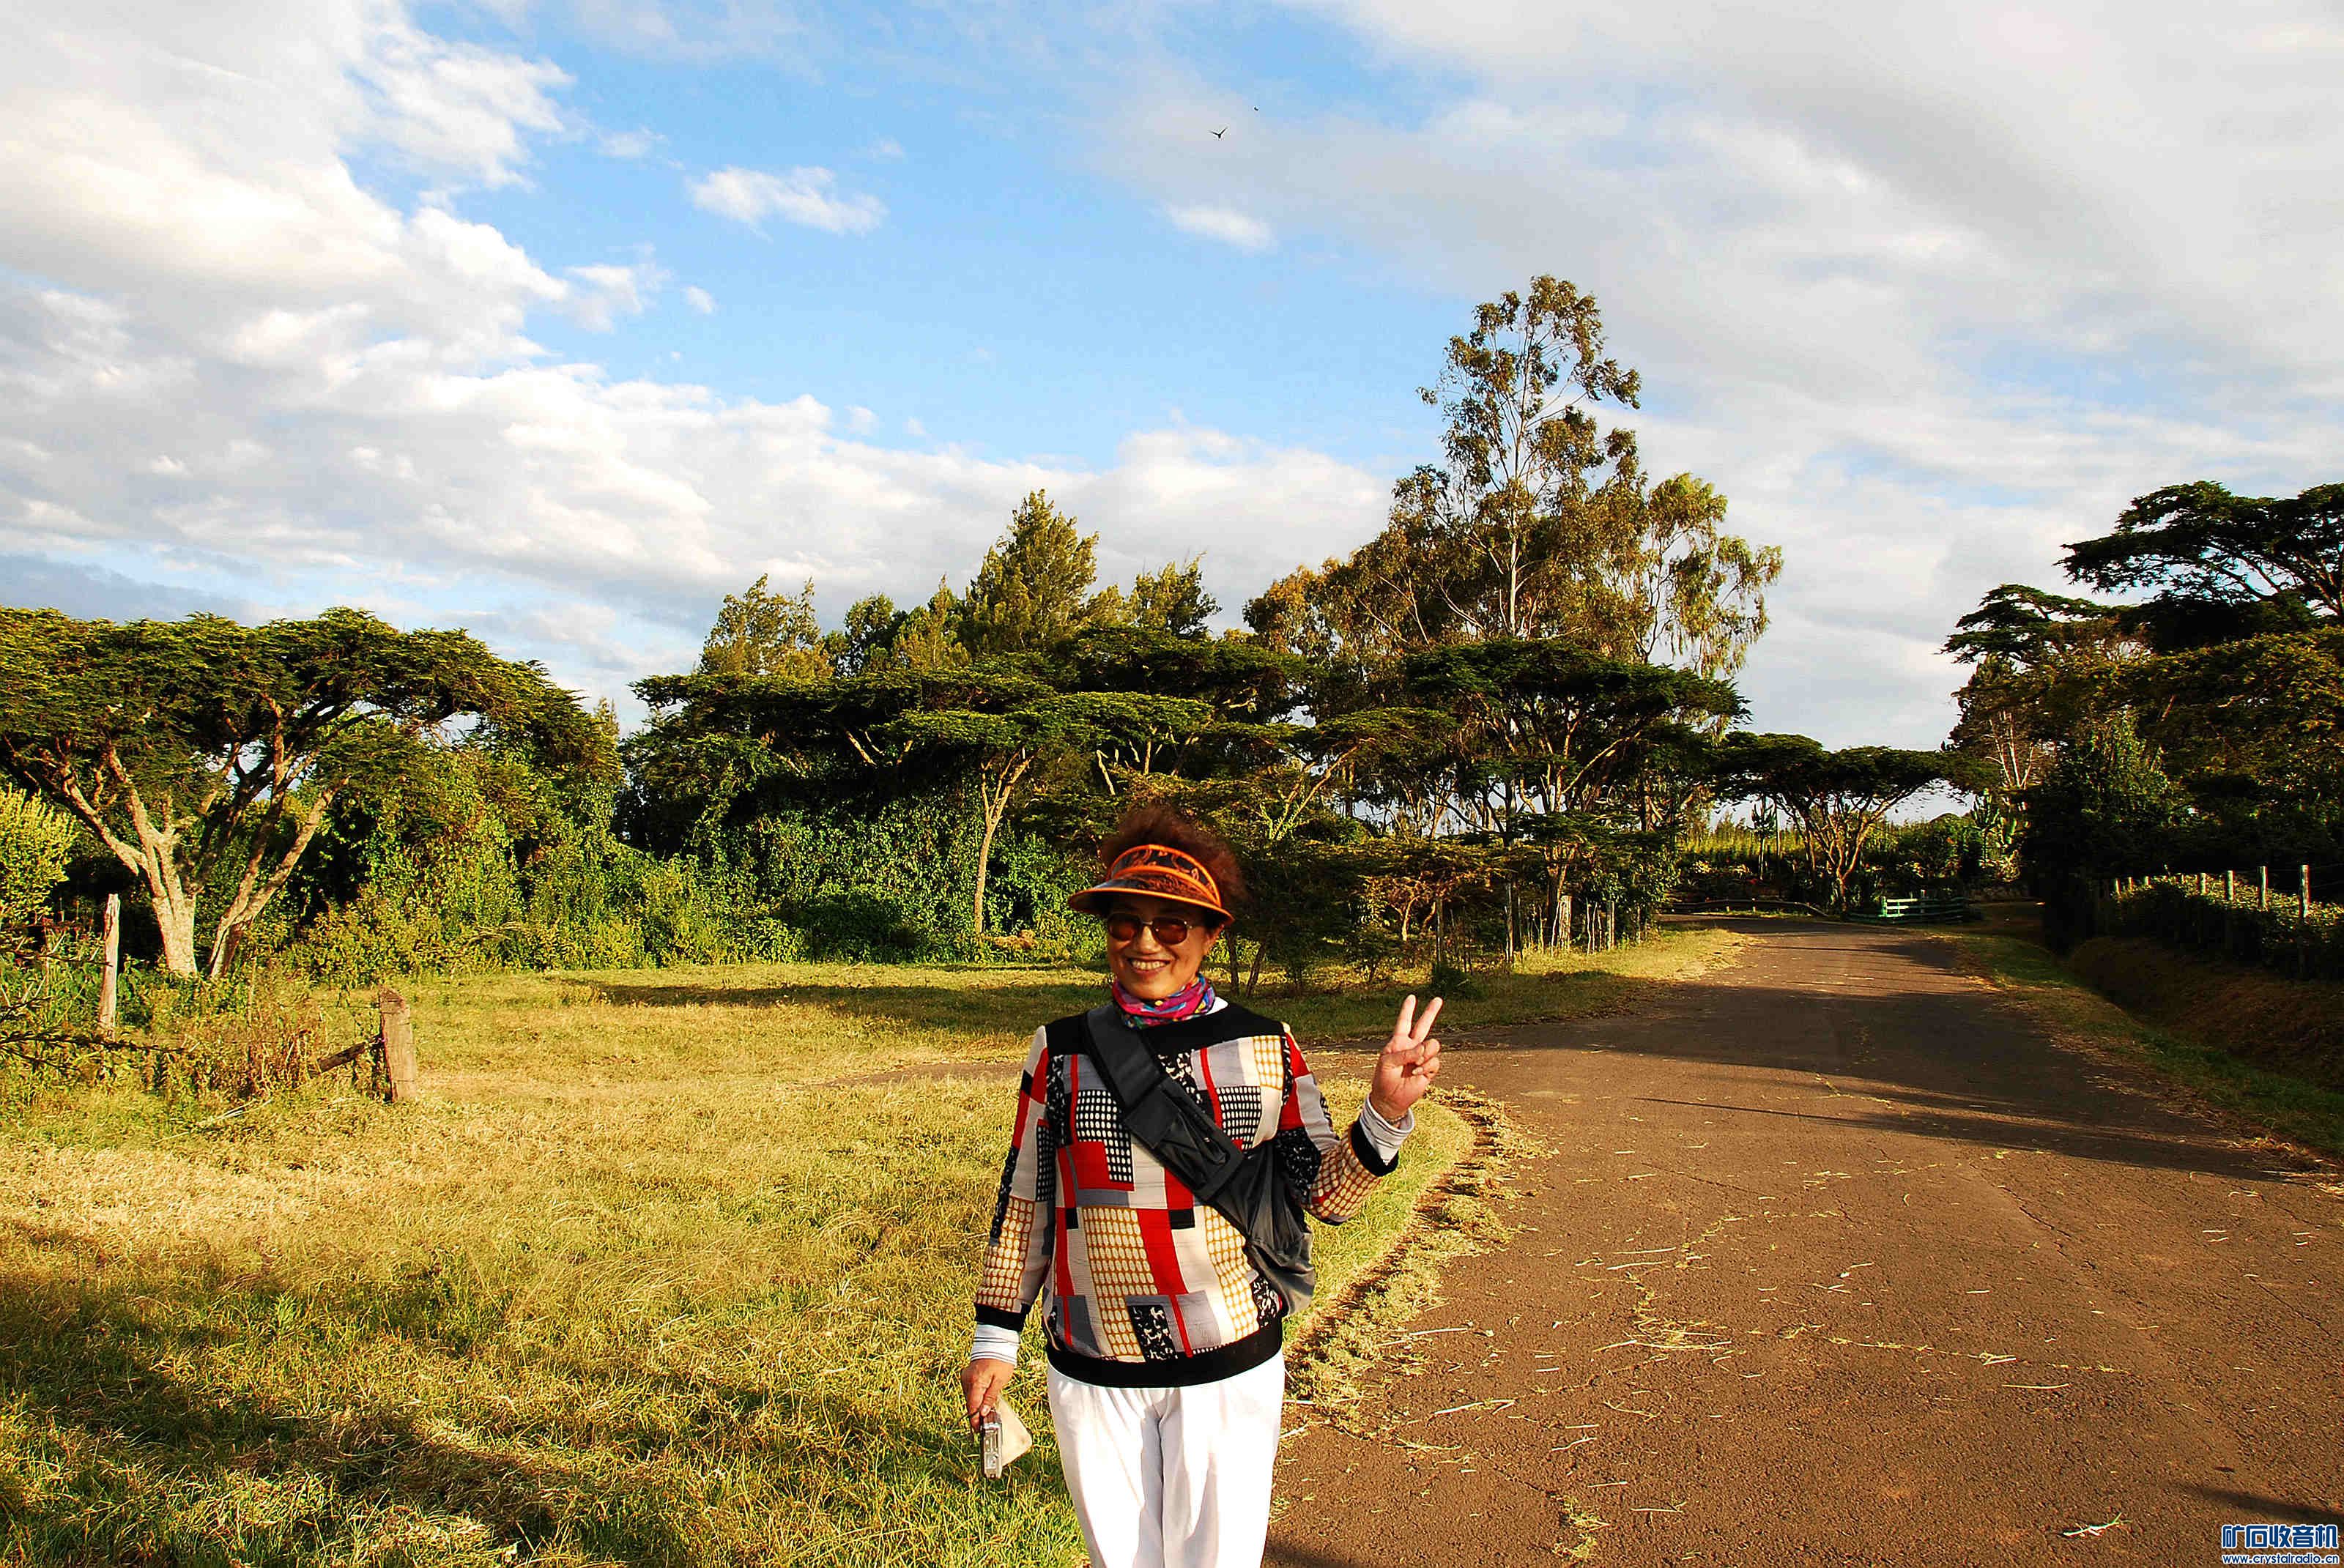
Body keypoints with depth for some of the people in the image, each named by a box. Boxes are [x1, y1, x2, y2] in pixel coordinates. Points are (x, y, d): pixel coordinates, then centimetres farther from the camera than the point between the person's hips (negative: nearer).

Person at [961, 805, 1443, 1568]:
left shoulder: (1263, 1046, -2)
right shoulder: (1062, 1049, -1)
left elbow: (1326, 1194, -1)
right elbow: (1025, 1199, 6)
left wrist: (1385, 1114, -17)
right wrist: (996, 1337, 8)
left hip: (1230, 1366, -1)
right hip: (1092, 1370, 1)